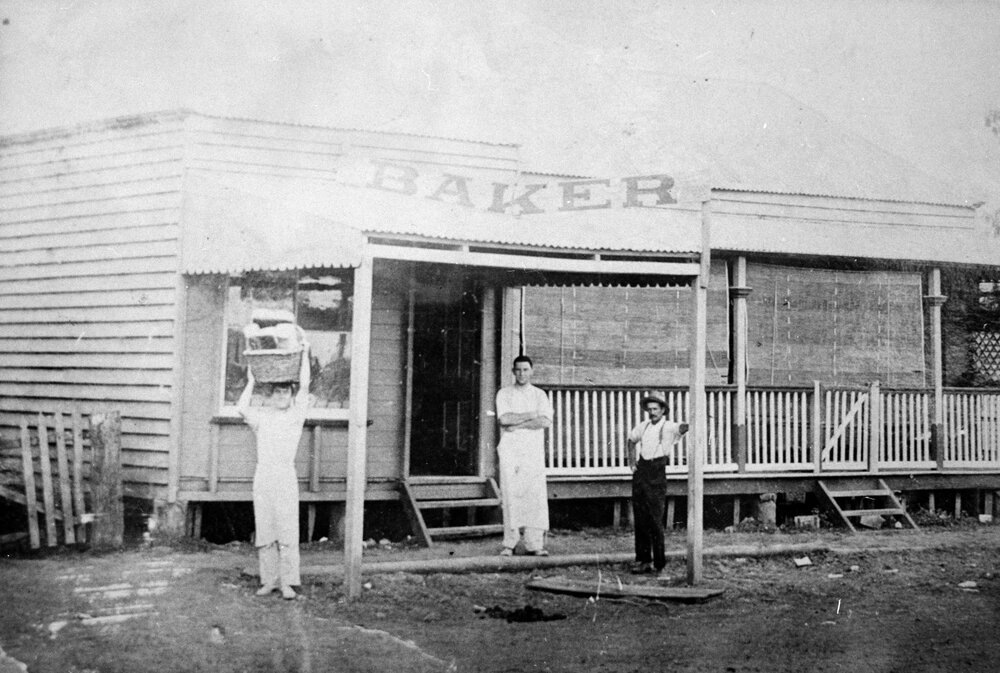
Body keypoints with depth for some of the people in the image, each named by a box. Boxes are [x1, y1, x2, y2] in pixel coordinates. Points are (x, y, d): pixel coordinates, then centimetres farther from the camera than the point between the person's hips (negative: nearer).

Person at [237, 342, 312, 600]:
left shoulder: (296, 415, 8)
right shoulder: (261, 416, 12)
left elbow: (304, 387, -2)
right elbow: (241, 408, -7)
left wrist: (305, 355, 1)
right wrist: (251, 382, 3)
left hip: (286, 476, -2)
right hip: (263, 476, 2)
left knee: (287, 530, -5)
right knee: (264, 530, 4)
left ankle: (287, 582, -1)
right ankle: (268, 580, 12)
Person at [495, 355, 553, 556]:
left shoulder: (539, 395, 12)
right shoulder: (504, 394, 9)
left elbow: (545, 421, -4)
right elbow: (504, 419, -8)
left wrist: (517, 424, -9)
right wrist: (531, 415, -5)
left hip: (533, 450, 1)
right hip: (510, 450, -1)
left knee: (536, 494, -6)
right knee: (510, 495, -6)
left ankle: (534, 543, -3)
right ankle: (509, 543, -1)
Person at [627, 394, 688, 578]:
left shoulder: (668, 427, -5)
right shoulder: (643, 426, 12)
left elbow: (681, 428, -27)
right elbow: (632, 439, 30)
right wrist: (632, 460, 20)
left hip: (656, 474, -5)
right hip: (641, 471, 5)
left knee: (655, 521, -7)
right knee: (640, 519, 8)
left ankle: (659, 565, 0)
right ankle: (643, 560, 18)